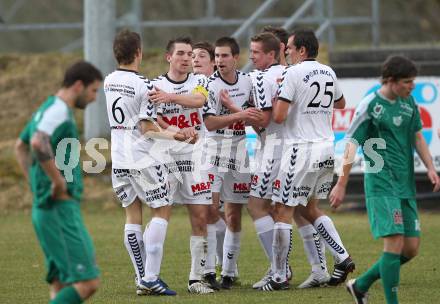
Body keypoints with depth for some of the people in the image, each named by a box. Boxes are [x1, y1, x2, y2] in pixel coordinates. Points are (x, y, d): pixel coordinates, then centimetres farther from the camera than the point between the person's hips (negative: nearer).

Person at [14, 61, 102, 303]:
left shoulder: (46, 109, 18)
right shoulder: (59, 111, -13)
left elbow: (20, 146, 33)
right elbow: (38, 143, -33)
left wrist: (35, 184, 24)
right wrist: (58, 181, -22)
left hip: (45, 209, 10)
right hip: (61, 210, -10)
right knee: (87, 282, -13)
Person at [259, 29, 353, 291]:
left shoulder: (294, 73, -12)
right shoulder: (328, 73, 10)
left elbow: (279, 116, -16)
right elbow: (340, 103, 29)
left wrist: (276, 99, 4)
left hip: (302, 149, -7)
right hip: (327, 148, 7)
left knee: (283, 211, -1)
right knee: (310, 209, 20)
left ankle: (280, 277, -1)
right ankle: (343, 258, 9)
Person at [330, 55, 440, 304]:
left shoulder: (408, 101, 10)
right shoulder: (371, 106, -10)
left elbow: (417, 136, 21)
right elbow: (351, 145, -9)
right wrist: (341, 185, -9)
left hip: (405, 186, 8)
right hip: (382, 184, -8)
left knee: (411, 248, 7)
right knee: (395, 242, -17)